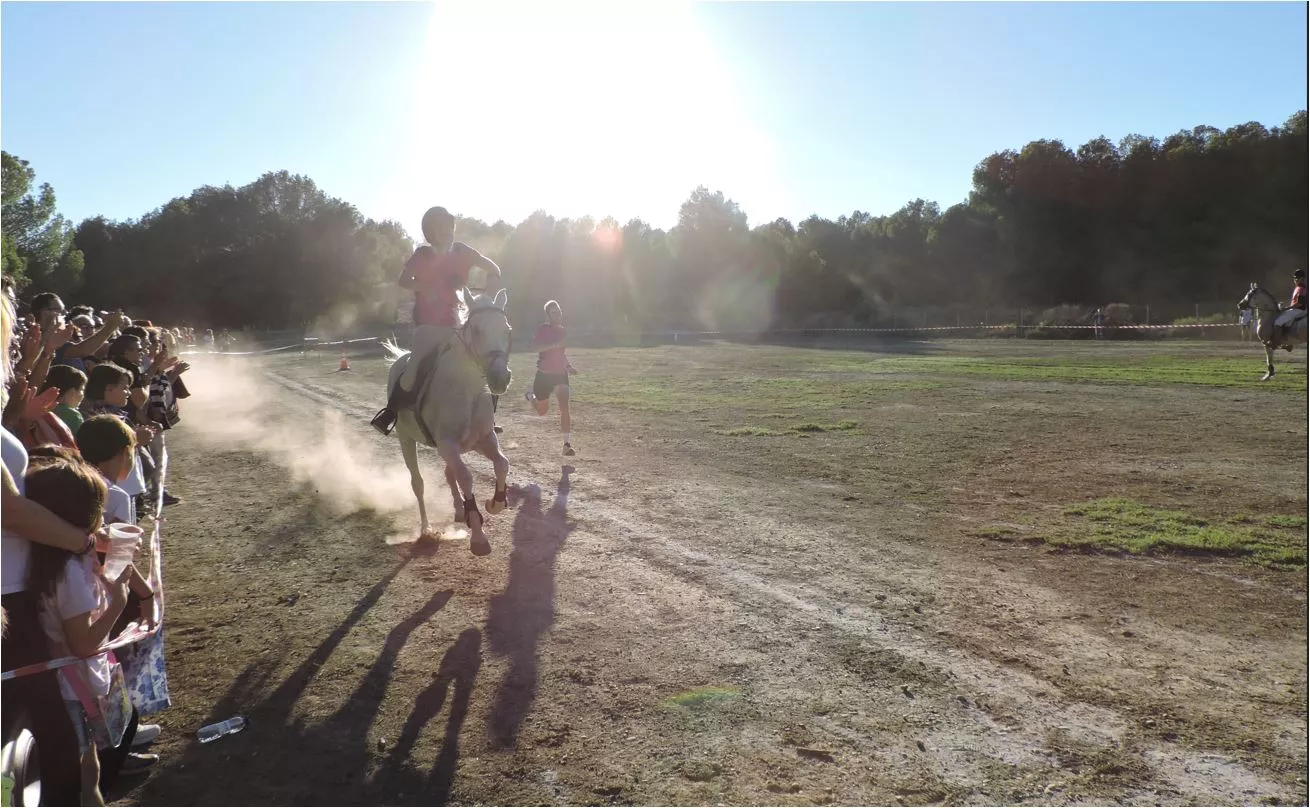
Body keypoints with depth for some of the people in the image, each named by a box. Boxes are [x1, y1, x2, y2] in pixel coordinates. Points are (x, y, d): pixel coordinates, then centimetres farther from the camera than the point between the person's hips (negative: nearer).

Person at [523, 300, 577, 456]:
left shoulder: (563, 331, 8)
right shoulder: (544, 329, -11)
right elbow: (535, 345, -28)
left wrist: (568, 366, 12)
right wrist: (555, 344, -35)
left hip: (560, 373, 4)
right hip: (544, 374, -3)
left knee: (564, 406, -16)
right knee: (542, 411, 14)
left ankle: (567, 444, -16)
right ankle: (530, 396, 50)